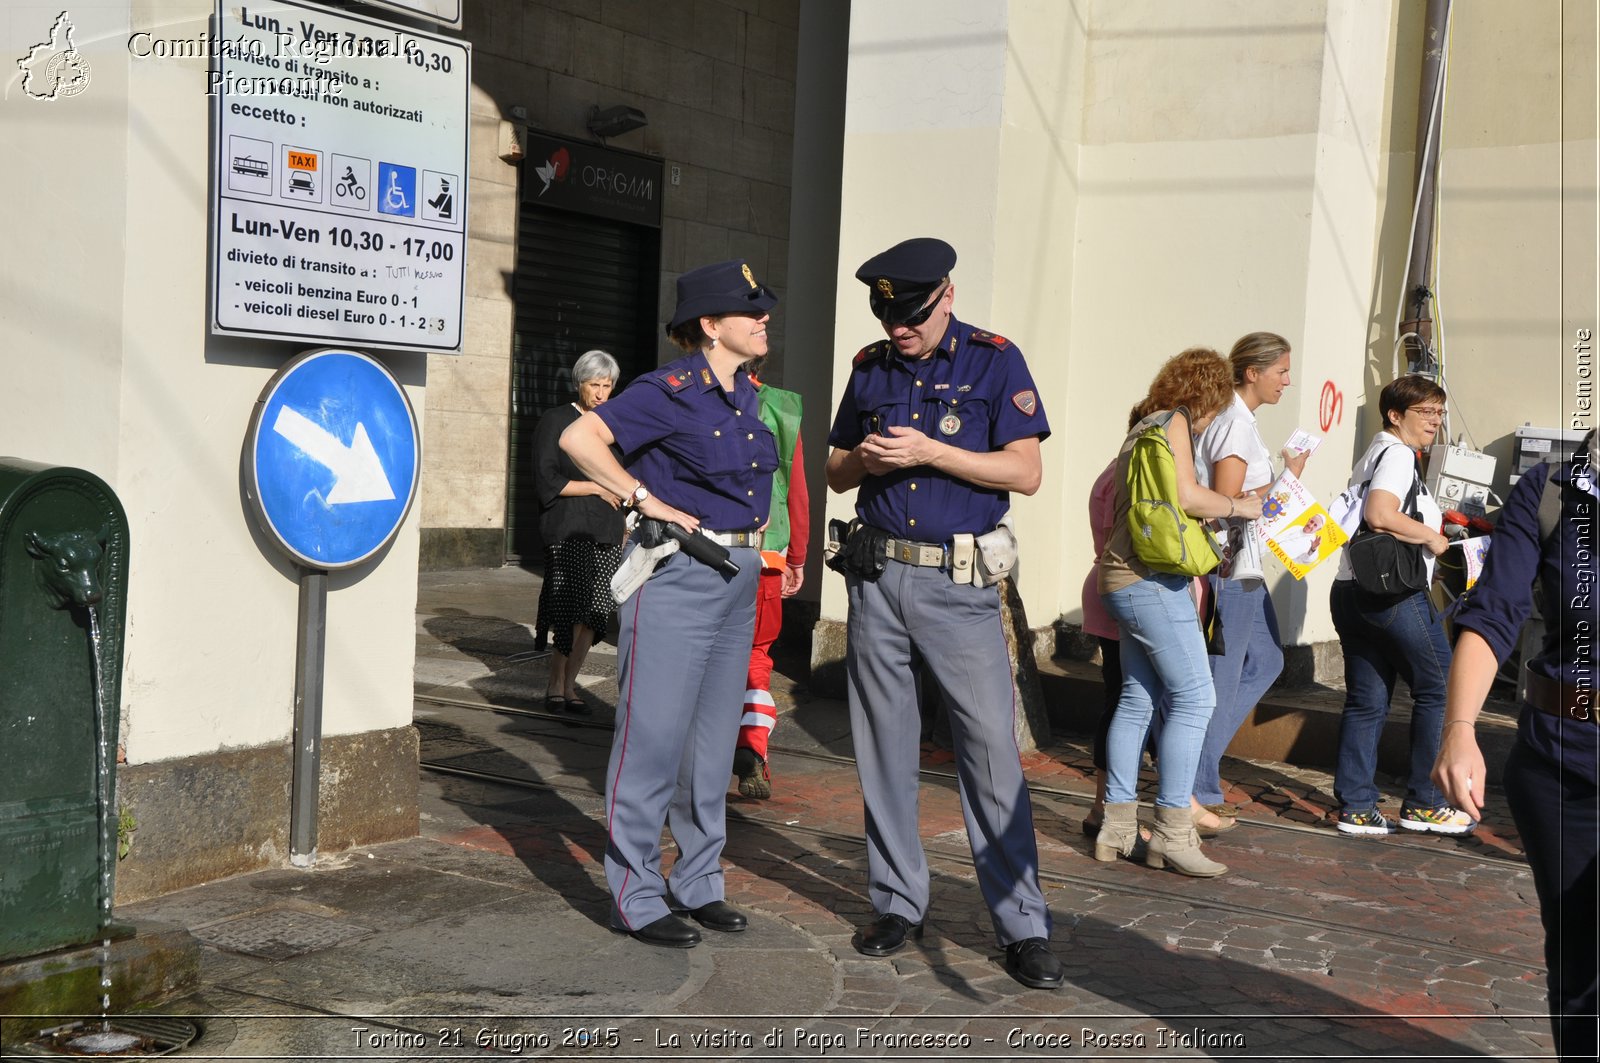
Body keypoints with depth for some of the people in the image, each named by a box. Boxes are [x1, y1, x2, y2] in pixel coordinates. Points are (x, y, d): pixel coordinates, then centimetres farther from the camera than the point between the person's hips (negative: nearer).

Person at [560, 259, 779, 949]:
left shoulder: (747, 393, 12)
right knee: (654, 737, -2)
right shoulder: (672, 390, -12)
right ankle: (636, 898, 7)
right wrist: (647, 499, -17)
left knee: (713, 741, 13)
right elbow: (579, 438, -20)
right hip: (676, 576, -8)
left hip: (737, 578, 8)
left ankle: (698, 885, 24)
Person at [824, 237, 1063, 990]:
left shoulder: (994, 361, -2)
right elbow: (834, 473, 17)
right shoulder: (870, 368, 11)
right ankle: (898, 903, 19)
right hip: (877, 577, 4)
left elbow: (1026, 473, -8)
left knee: (991, 747, -7)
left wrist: (930, 452, -17)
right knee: (884, 747, 8)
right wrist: (861, 458, -6)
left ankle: (1023, 926, -1)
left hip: (960, 584, -4)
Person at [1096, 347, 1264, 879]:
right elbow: (1186, 495, -16)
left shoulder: (1143, 426, 21)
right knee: (1193, 696, -9)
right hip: (1152, 579, -10)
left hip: (1124, 578, 10)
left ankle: (1117, 826, 12)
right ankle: (1172, 832, -10)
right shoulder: (1173, 422, -6)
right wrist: (1239, 507, -3)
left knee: (1138, 699, 11)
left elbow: (1104, 492, 28)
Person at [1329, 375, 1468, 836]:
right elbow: (1379, 514, -25)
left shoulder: (1371, 456, 20)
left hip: (1351, 591, 9)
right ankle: (1424, 802, 8)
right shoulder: (1398, 454, -10)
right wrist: (1432, 537, -13)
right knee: (1440, 689, 3)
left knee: (1366, 701, 8)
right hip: (1395, 594, -9)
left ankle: (1356, 806, 8)